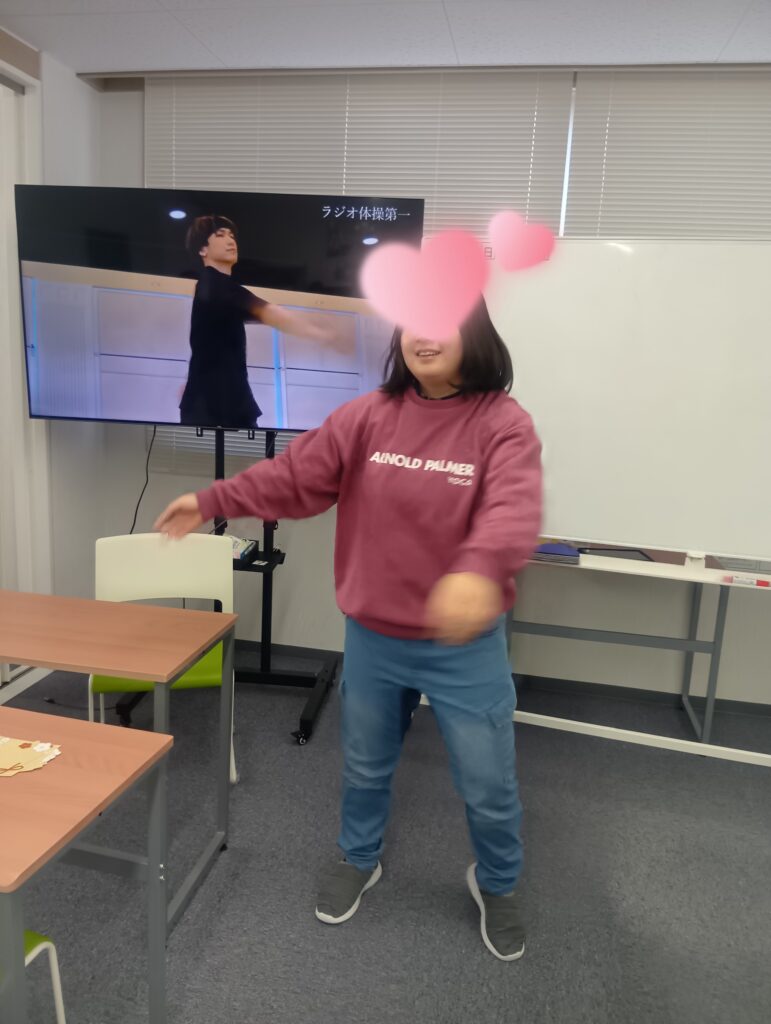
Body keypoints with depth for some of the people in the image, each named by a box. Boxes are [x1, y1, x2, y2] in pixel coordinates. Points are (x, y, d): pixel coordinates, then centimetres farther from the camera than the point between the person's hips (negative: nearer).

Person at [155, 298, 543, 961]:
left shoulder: (504, 423, -14)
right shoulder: (367, 416, -4)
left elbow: (513, 510, -32)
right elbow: (296, 476, 2)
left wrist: (478, 570, -52)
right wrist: (211, 502, 2)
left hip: (467, 645, -3)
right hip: (372, 637, 3)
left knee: (489, 785, 15)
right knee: (365, 766, 25)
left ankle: (497, 884, 47)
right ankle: (359, 861, 54)